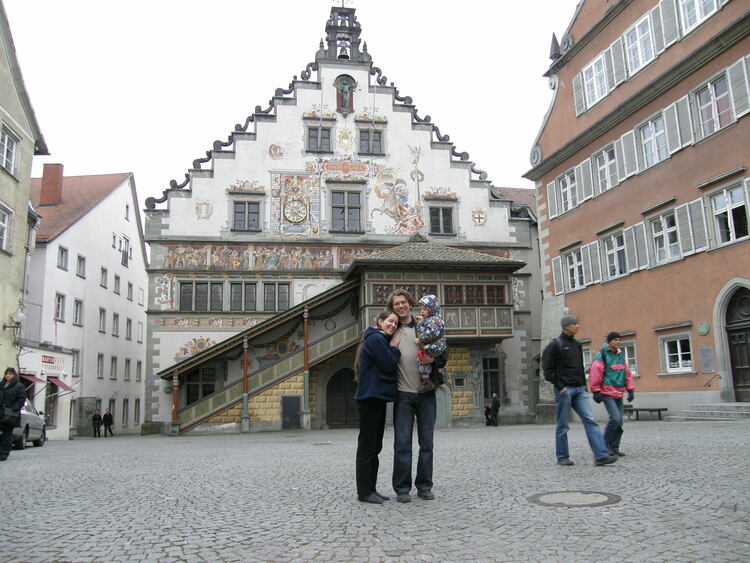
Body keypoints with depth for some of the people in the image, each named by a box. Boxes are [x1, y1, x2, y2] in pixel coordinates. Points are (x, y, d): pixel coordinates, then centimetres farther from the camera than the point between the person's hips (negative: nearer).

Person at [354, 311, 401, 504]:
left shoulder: (379, 340, 20)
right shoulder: (376, 339, -12)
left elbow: (388, 366, 21)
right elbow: (389, 365, -16)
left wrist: (393, 348, 9)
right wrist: (394, 347, -3)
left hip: (377, 397, 11)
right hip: (371, 397, -11)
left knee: (374, 446, 13)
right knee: (367, 445, -5)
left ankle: (370, 489, 19)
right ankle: (364, 492, 1)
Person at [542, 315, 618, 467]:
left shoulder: (576, 344, 17)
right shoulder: (555, 345, -5)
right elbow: (548, 370, -9)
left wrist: (584, 386, 16)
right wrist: (560, 387, -16)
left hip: (579, 389, 6)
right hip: (564, 390, -6)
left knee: (590, 420, -5)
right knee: (563, 426, 2)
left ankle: (601, 456, -9)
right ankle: (562, 457, 12)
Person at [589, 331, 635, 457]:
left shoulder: (621, 355, 15)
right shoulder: (601, 355, -7)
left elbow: (627, 373, 18)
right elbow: (595, 373, -12)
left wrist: (630, 389, 12)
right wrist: (596, 391, -14)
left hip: (619, 393, 7)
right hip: (607, 393, -7)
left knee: (619, 422, 5)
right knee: (615, 418, -17)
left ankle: (614, 447, 16)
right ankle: (605, 445, -2)